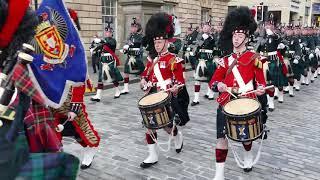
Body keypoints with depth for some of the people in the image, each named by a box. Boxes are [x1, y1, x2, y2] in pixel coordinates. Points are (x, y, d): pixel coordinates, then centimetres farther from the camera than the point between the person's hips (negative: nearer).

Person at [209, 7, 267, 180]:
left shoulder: (254, 58, 0)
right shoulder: (225, 60, 7)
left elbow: (261, 81, 4)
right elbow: (213, 82, 6)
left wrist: (260, 89, -19)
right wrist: (218, 85, -16)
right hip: (226, 103, 2)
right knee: (222, 136, -4)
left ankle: (248, 155, 50)